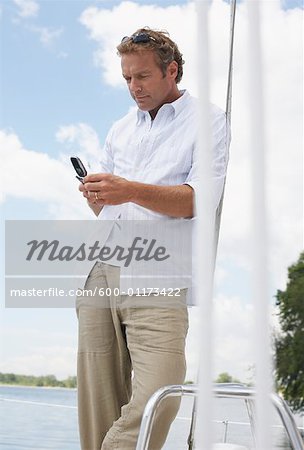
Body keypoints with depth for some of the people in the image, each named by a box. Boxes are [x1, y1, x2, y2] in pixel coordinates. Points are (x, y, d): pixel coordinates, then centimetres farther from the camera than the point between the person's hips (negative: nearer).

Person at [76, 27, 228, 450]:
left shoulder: (208, 120, 8)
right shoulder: (121, 129, 25)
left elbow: (201, 200, -5)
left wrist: (131, 190, -17)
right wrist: (96, 197, 2)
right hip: (100, 271, 5)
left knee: (156, 399, -18)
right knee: (97, 406, 0)